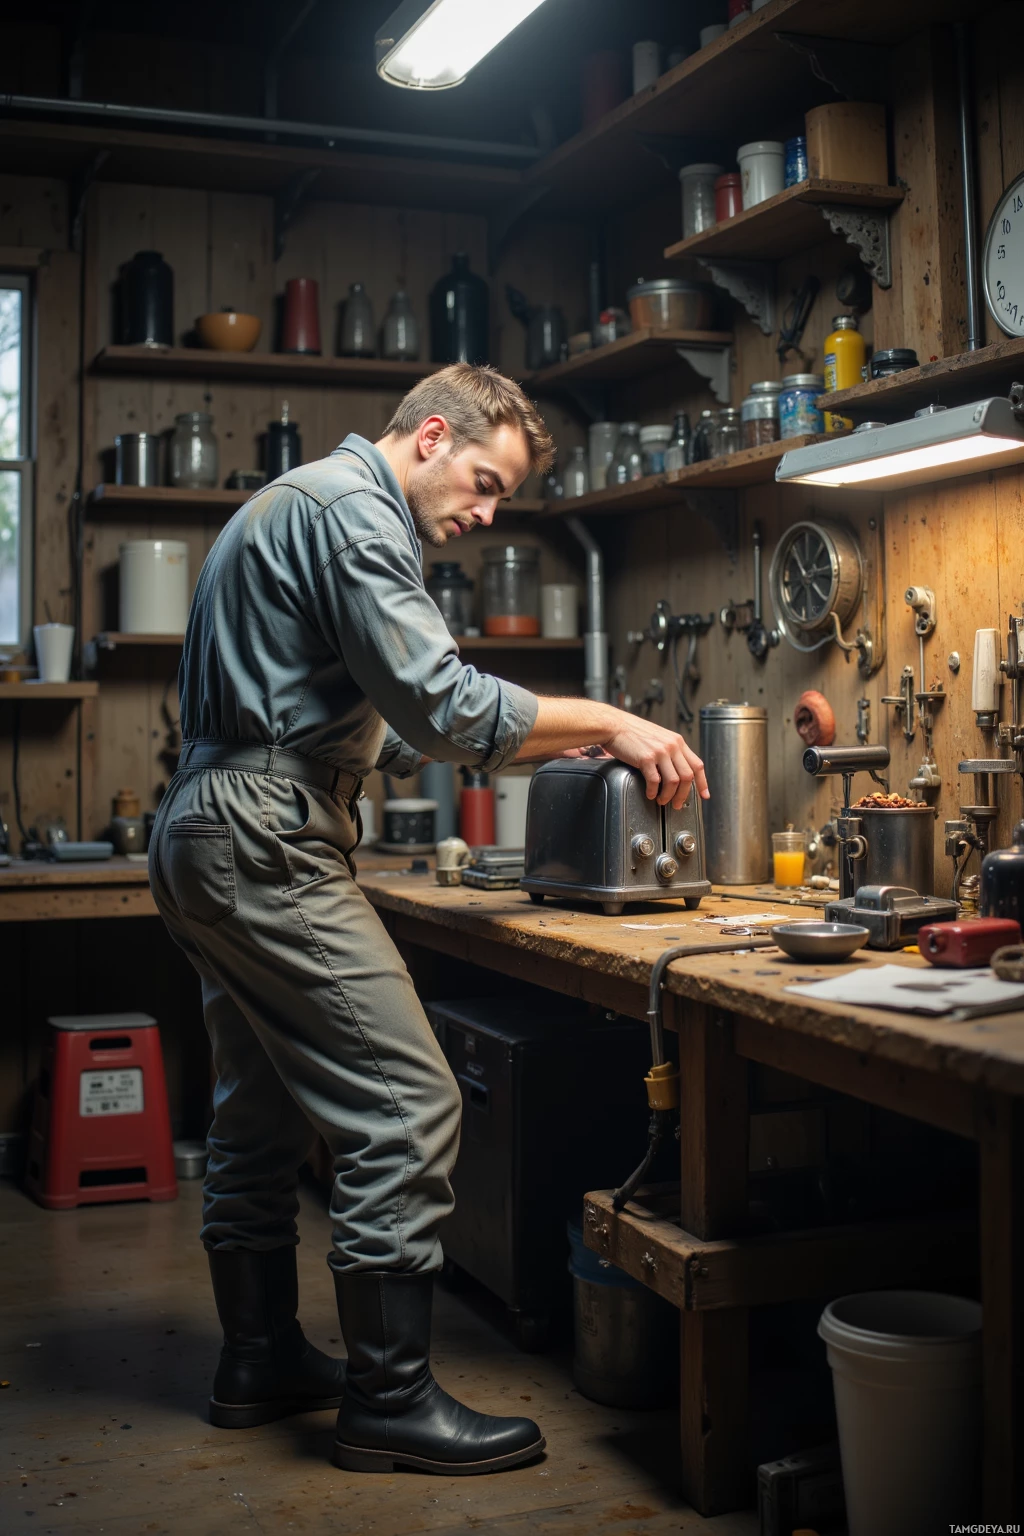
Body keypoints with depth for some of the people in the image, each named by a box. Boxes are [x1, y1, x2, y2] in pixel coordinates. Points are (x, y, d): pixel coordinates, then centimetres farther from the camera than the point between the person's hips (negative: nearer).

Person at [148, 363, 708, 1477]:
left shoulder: (301, 506, 23)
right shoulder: (348, 507, -10)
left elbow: (383, 732, 22)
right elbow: (439, 705, -20)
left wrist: (556, 743, 14)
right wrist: (609, 724, -11)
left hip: (206, 837, 12)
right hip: (265, 841, -11)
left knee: (260, 1113, 17)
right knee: (405, 1107, -9)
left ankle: (259, 1360, 28)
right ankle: (390, 1398, -1)